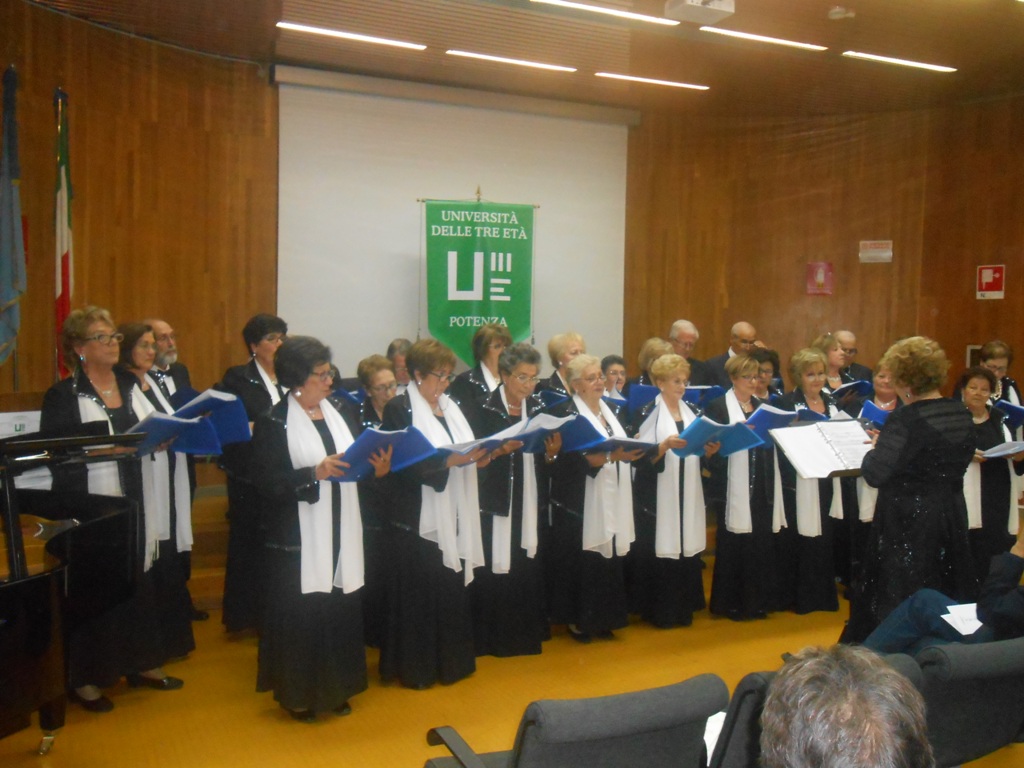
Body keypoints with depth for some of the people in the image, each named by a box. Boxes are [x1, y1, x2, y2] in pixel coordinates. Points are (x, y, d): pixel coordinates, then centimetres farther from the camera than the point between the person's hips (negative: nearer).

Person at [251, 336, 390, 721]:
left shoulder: (341, 413, 9)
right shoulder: (273, 422, -7)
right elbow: (267, 481, -13)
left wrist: (378, 469, -9)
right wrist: (315, 473, -23)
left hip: (342, 534, 5)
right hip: (298, 539, -5)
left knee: (340, 609, 10)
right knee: (300, 613, 3)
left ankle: (335, 687, 28)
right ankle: (297, 693, 22)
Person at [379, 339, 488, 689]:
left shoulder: (451, 407, 14)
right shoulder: (399, 409, -8)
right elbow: (405, 464, -16)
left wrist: (479, 454, -4)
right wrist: (448, 461, -25)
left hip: (454, 516, 6)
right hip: (417, 519, -6)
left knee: (452, 589, 11)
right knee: (419, 595, 2)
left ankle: (451, 660, 25)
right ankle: (415, 667, 16)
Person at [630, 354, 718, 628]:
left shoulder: (691, 411, 13)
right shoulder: (648, 413, -5)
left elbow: (699, 452, 18)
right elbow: (642, 457, -11)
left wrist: (709, 450, -2)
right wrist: (665, 445, -25)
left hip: (688, 496, 5)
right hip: (658, 497, -5)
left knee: (687, 548, 7)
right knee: (660, 553, -3)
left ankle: (683, 608, 20)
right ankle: (659, 611, 10)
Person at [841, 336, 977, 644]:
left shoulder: (904, 420, -22)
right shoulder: (962, 415, 2)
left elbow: (875, 475, -24)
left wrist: (876, 448, -3)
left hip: (908, 523, -7)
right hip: (951, 518, 7)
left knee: (899, 603, 5)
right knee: (945, 595, 20)